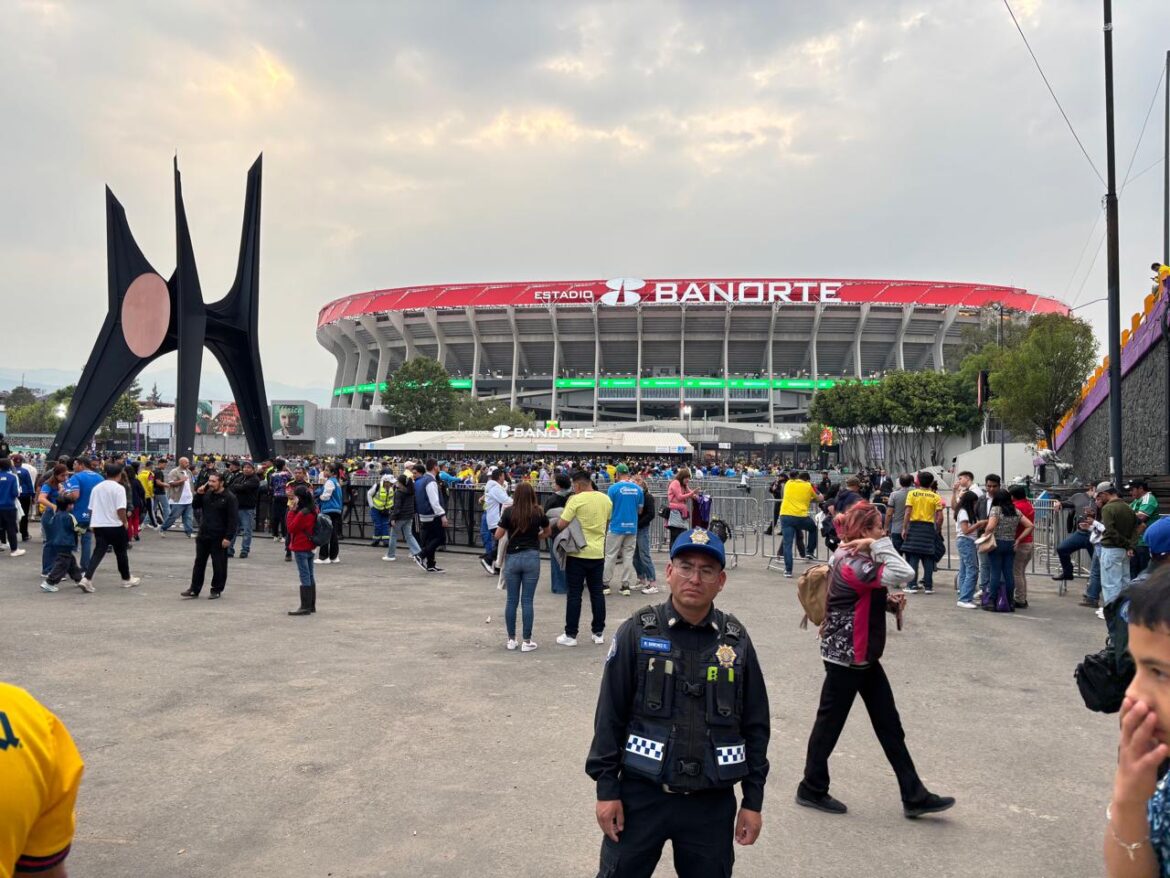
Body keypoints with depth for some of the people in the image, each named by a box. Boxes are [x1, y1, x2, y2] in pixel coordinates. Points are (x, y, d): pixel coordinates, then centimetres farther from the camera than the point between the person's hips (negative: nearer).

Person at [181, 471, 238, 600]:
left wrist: (228, 537, -20)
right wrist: (198, 494, -2)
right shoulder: (206, 494, 7)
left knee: (218, 565, 3)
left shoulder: (229, 497, -12)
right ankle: (194, 589, 17)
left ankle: (216, 590, 14)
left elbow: (233, 519, -15)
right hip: (203, 535, 6)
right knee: (199, 562, 11)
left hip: (219, 538, -6)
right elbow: (196, 506, 16)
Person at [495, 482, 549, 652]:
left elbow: (497, 536, -2)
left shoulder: (509, 512, -6)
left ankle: (511, 639, 16)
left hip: (512, 557, 0)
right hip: (532, 557, 0)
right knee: (527, 601, 3)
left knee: (512, 600, 9)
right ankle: (527, 641, 6)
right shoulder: (539, 512, -2)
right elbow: (546, 533, 13)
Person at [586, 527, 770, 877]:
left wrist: (753, 800, 5)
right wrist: (606, 788, -5)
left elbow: (755, 725, 5)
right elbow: (610, 716, -3)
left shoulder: (736, 640, 0)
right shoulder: (637, 632, -7)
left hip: (713, 802, 2)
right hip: (641, 795, -2)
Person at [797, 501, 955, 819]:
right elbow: (904, 574, -32)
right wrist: (880, 544, -22)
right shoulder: (852, 564, -24)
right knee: (830, 721, 6)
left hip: (863, 655, 10)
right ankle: (812, 789, 23)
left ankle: (914, 796, 19)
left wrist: (890, 602, -1)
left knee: (889, 723, 12)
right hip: (845, 656, -10)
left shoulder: (851, 558, 8)